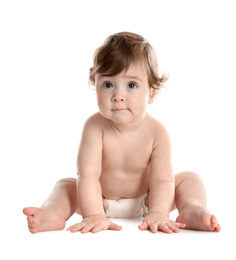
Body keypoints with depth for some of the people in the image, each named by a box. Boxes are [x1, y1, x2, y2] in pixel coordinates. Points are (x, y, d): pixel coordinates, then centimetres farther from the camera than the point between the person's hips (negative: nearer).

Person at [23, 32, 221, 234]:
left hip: (145, 202, 1)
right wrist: (94, 214, -44)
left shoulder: (157, 133, -24)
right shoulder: (95, 127, -27)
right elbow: (88, 174, -33)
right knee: (66, 185, -18)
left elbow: (162, 180, -27)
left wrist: (157, 213, -44)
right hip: (101, 202, 0)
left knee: (189, 179, -11)